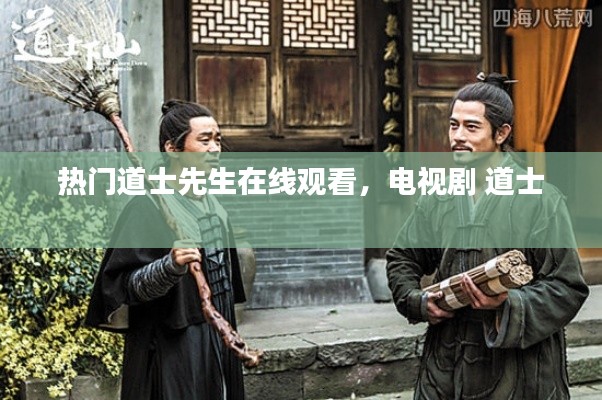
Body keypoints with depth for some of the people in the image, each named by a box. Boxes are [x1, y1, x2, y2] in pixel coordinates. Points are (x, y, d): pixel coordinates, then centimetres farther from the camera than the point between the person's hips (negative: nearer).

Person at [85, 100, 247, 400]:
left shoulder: (212, 203, 9)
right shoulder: (150, 207, -16)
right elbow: (127, 285, -19)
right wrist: (171, 267, -37)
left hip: (218, 342, 8)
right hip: (173, 354, -8)